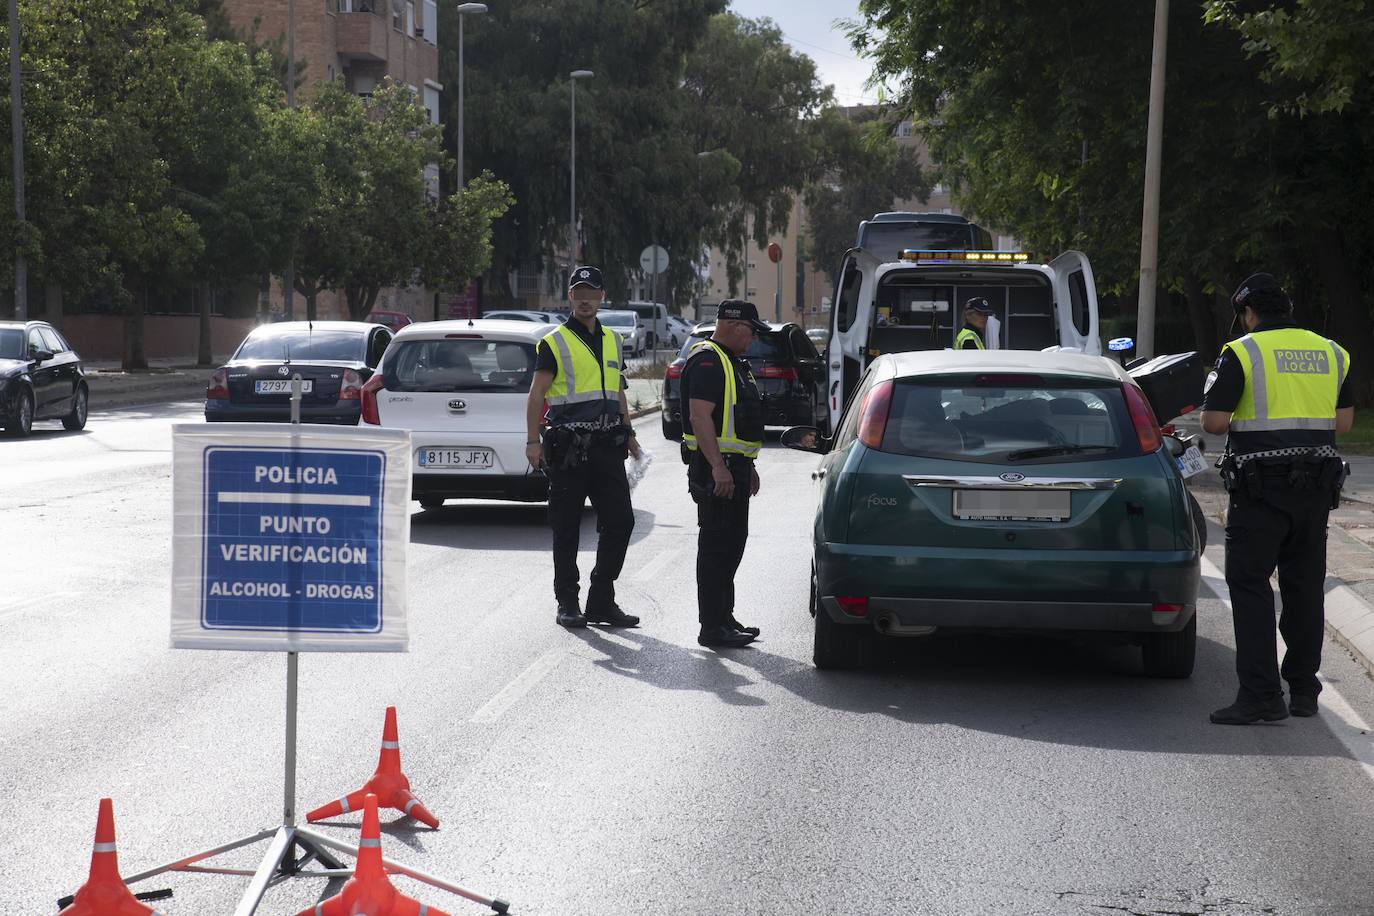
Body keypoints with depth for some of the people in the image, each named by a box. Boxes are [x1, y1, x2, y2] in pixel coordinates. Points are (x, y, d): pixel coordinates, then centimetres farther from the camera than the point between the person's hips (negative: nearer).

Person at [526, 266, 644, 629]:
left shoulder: (613, 341, 17)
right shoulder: (555, 342, -2)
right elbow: (536, 395, -7)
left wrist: (628, 434, 18)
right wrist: (533, 441, -15)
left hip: (607, 445, 6)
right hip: (568, 447, -5)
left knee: (620, 521, 2)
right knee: (566, 527, 1)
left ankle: (601, 601, 11)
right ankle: (567, 603, 9)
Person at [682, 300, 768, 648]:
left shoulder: (733, 363, 20)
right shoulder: (707, 361, -14)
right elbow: (700, 417, -23)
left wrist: (748, 467, 27)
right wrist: (718, 468, -28)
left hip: (734, 466, 11)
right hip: (716, 468, -11)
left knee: (732, 544, 15)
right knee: (717, 547, -8)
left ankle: (724, 617, 24)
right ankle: (712, 627, -5)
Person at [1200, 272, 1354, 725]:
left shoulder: (1242, 353, -7)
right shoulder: (1331, 352, 10)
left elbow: (1213, 421, -10)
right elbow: (1344, 419, 14)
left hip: (1261, 487, -6)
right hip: (1317, 485, 6)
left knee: (1250, 585, -3)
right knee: (1305, 586, 13)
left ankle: (1261, 695, -9)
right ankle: (1303, 691, 18)